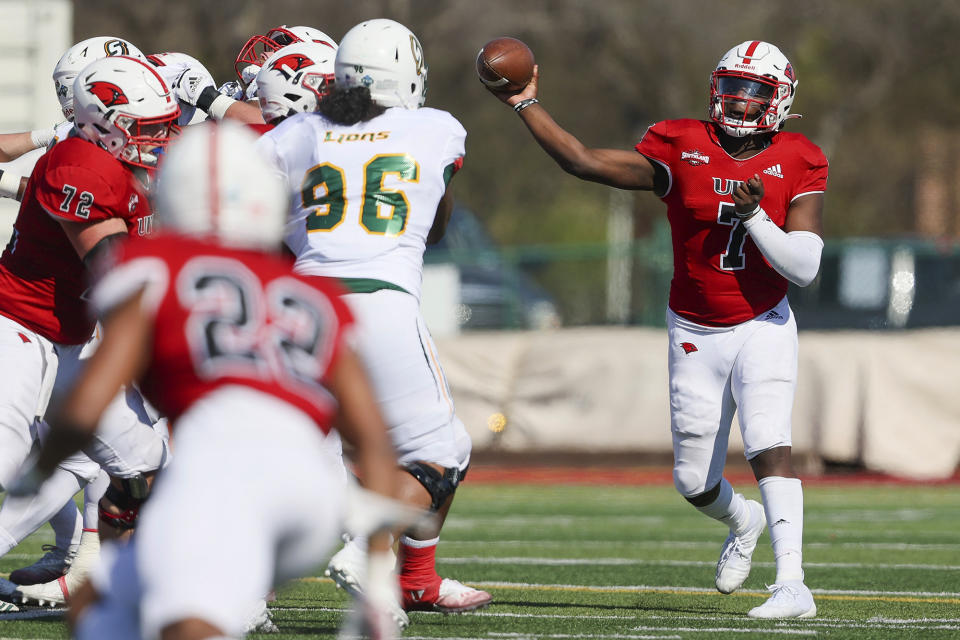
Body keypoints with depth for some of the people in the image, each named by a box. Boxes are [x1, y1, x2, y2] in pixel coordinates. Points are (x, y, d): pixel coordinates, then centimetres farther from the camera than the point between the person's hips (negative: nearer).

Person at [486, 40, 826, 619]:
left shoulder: (796, 165, -8)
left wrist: (754, 215, -25)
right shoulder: (682, 149, -6)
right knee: (696, 481, 9)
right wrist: (526, 105, -12)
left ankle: (792, 586, -30)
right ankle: (744, 521, 45)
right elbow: (583, 162, -9)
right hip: (696, 336, 3)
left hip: (763, 328, -2)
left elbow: (805, 268, -14)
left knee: (769, 444, -25)